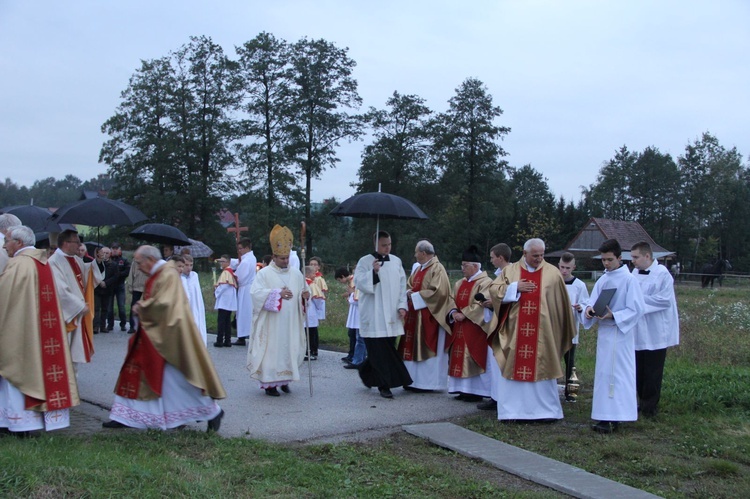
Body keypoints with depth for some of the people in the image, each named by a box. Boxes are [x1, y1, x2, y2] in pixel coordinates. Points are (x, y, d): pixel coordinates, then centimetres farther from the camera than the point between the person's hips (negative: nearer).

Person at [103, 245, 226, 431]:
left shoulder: (168, 275, -16)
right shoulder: (157, 275, 13)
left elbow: (163, 304, -26)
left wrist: (141, 308, -12)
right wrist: (141, 307, 1)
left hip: (168, 335, -10)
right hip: (152, 335, 10)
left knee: (178, 377, -4)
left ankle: (212, 411, 8)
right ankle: (125, 416, 14)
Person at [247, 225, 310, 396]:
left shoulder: (296, 273, 10)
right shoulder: (264, 273, -4)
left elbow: (304, 291, 17)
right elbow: (256, 292, -16)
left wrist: (305, 295, -8)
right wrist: (278, 293, -24)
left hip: (291, 324, 4)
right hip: (271, 324, -4)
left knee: (290, 350, 6)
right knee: (271, 350, -4)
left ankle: (284, 379, 22)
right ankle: (269, 383, 3)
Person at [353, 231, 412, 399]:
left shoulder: (396, 261, 10)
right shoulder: (365, 261, -3)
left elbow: (402, 285, 11)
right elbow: (358, 283, -10)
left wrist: (402, 306, 1)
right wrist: (373, 272, -23)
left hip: (391, 315, 5)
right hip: (373, 316, -5)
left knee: (387, 348, 9)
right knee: (379, 351, -6)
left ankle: (366, 372, 31)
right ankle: (384, 385, 1)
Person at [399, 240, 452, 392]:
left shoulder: (437, 269, -13)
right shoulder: (419, 269, 14)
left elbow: (438, 291, -23)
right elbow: (409, 285, 21)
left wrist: (416, 295, -16)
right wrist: (409, 292, -3)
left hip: (429, 316, -9)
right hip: (416, 315, 9)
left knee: (427, 349, -3)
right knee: (415, 347, 10)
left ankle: (427, 382, 4)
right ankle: (416, 380, 16)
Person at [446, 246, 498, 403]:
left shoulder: (486, 282, -9)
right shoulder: (460, 284, 16)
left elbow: (481, 304, -18)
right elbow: (452, 301, 12)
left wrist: (464, 314, -19)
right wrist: (454, 312, -8)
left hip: (475, 327, -8)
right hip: (460, 328, 8)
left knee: (473, 357, -6)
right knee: (460, 357, 8)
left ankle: (476, 391, 1)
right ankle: (464, 389, 14)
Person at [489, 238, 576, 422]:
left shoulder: (552, 273, 3)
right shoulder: (510, 270, 6)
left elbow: (561, 304, 7)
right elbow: (494, 290, 1)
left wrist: (564, 329, 7)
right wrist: (515, 287, -11)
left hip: (542, 332, -1)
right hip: (515, 331, 1)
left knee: (542, 369, 4)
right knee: (513, 368, 3)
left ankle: (546, 410, 14)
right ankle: (512, 410, 11)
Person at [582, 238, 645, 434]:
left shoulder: (629, 279, -9)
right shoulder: (603, 280, 10)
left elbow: (636, 309, -13)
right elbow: (593, 301, 9)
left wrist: (614, 316, -24)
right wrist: (590, 309, -14)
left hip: (620, 333, -7)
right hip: (604, 332, 7)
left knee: (617, 373, -6)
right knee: (604, 373, 9)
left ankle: (615, 418, -4)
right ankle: (607, 416, 17)